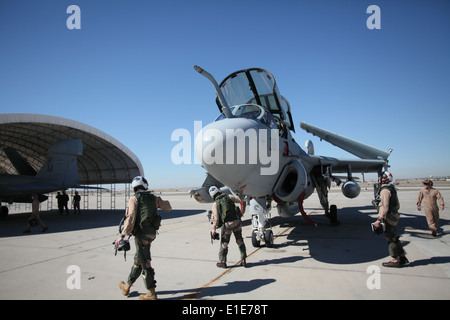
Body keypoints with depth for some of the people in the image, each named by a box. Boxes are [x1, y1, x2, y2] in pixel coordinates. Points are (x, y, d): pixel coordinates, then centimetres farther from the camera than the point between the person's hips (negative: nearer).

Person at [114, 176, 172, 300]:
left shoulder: (134, 198, -7)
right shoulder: (153, 198, 8)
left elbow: (131, 218, -17)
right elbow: (168, 207, 18)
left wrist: (123, 235, -16)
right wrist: (160, 201, 37)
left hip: (141, 234, -7)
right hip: (151, 233, 7)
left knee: (145, 263, 1)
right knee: (138, 259, 20)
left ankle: (151, 294, 8)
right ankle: (127, 286, 37)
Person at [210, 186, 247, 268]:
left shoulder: (215, 203, -3)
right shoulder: (229, 197, 3)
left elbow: (216, 218, -7)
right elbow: (241, 200, 11)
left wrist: (214, 229, 2)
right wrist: (241, 191, 26)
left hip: (227, 224, -2)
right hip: (236, 222, 2)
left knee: (224, 243, 13)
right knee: (240, 241, 16)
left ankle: (222, 262, 20)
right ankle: (243, 260, 18)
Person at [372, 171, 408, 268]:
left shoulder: (385, 190, -19)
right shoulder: (392, 188, 12)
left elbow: (385, 207, -24)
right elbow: (397, 204, 19)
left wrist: (379, 220, -25)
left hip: (389, 218, -10)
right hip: (394, 216, 10)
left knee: (391, 239, -1)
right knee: (394, 238, 18)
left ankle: (395, 261, 6)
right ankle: (402, 257, 26)